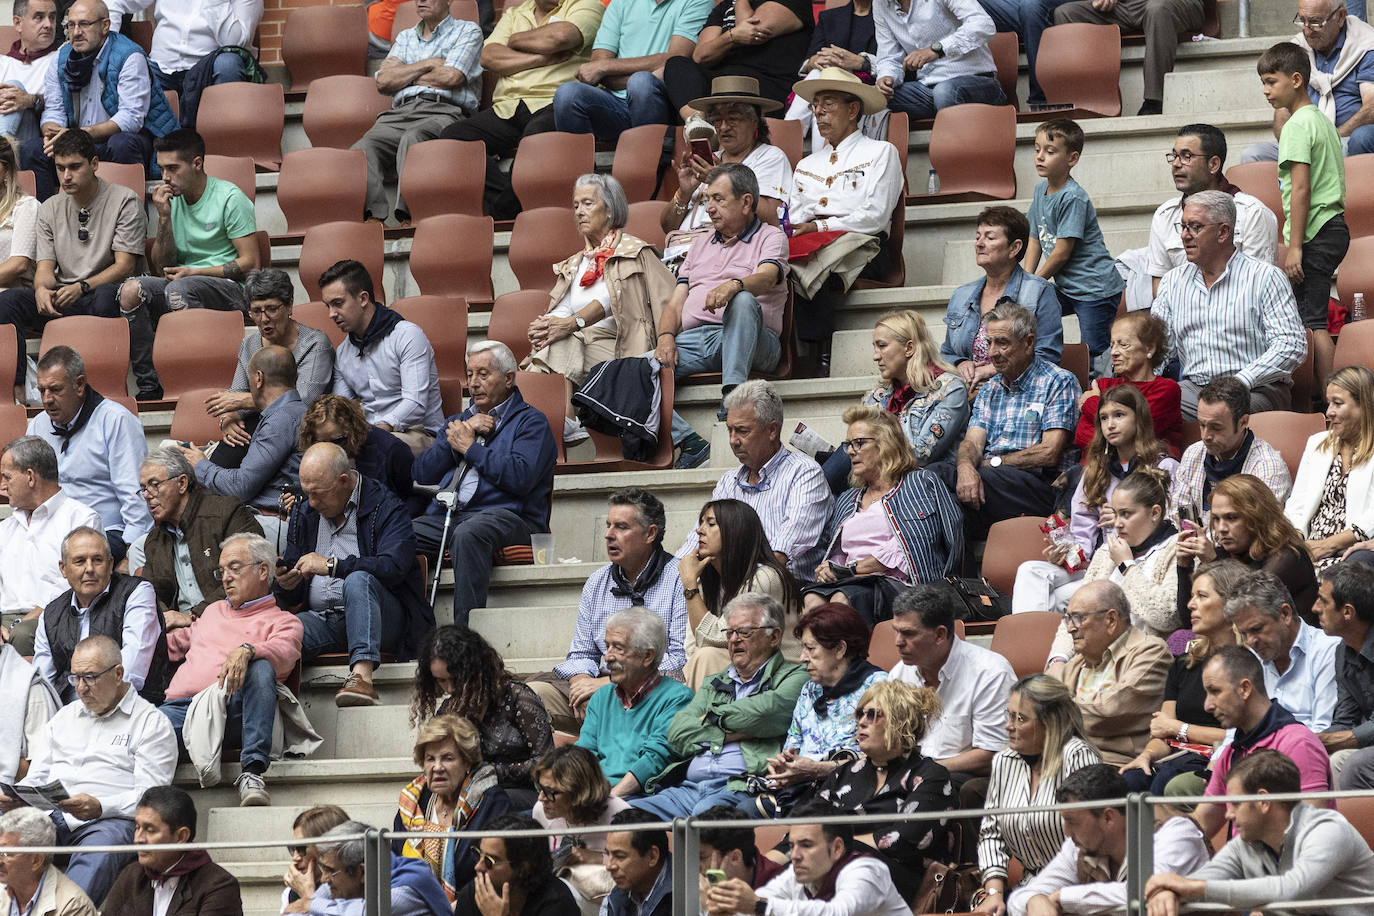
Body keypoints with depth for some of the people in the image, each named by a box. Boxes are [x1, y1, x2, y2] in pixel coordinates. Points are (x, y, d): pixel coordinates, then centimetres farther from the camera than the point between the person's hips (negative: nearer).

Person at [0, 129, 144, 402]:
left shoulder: (124, 201, 0)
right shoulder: (50, 208, 15)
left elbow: (125, 266, -7)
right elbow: (45, 266, 10)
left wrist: (82, 287, -22)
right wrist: (42, 289, -16)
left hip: (102, 291, -4)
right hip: (61, 298, 4)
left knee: (107, 296, -41)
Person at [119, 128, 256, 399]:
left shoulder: (230, 198, -4)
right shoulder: (172, 201, 13)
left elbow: (250, 264, -8)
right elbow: (163, 268, 10)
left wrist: (195, 272, -15)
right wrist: (164, 217, -3)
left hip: (229, 289, -6)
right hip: (188, 287, 6)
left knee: (178, 289, -36)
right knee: (131, 290, -22)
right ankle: (148, 386, -25)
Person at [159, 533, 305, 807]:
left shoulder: (282, 621, 15)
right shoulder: (213, 612, 35)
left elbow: (284, 653, -8)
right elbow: (176, 643, 45)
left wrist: (247, 650, -29)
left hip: (231, 702, -3)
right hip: (183, 705, 3)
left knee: (261, 668, -37)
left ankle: (252, 772, -42)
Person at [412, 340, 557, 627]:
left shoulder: (530, 421, 9)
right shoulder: (459, 421, 30)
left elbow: (521, 476, -10)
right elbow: (421, 472, 17)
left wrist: (470, 447, -1)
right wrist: (457, 438, 4)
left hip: (504, 514, -6)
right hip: (445, 515, 6)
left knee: (468, 534, -40)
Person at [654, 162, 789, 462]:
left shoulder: (770, 238, 11)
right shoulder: (701, 245, 29)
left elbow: (766, 278, -12)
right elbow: (675, 303, 21)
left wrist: (733, 285, -36)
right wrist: (666, 337, -1)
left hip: (751, 344, -5)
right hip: (693, 340, 5)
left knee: (743, 301, -39)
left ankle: (732, 394, -47)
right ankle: (689, 443, -33)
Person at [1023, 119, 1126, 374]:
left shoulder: (1072, 198, -19)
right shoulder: (1040, 191, 8)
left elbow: (1061, 253, -17)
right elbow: (1035, 239, 14)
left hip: (1095, 289, -9)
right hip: (1068, 289, 9)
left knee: (1095, 358, -10)